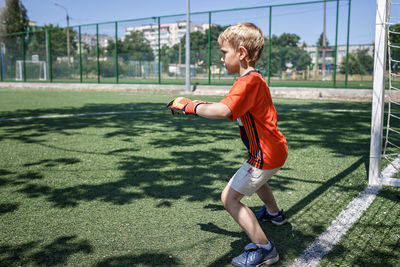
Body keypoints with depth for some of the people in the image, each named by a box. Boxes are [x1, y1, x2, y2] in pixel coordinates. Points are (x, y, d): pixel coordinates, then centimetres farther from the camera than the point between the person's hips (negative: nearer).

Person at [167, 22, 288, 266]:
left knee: (229, 198, -7)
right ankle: (274, 213, 62)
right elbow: (234, 109, 16)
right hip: (275, 150, 11)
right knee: (255, 178, 38)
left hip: (265, 155, -11)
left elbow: (222, 111, -39)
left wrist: (190, 106, -26)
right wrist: (204, 105, 6)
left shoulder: (249, 81, -25)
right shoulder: (254, 79, 9)